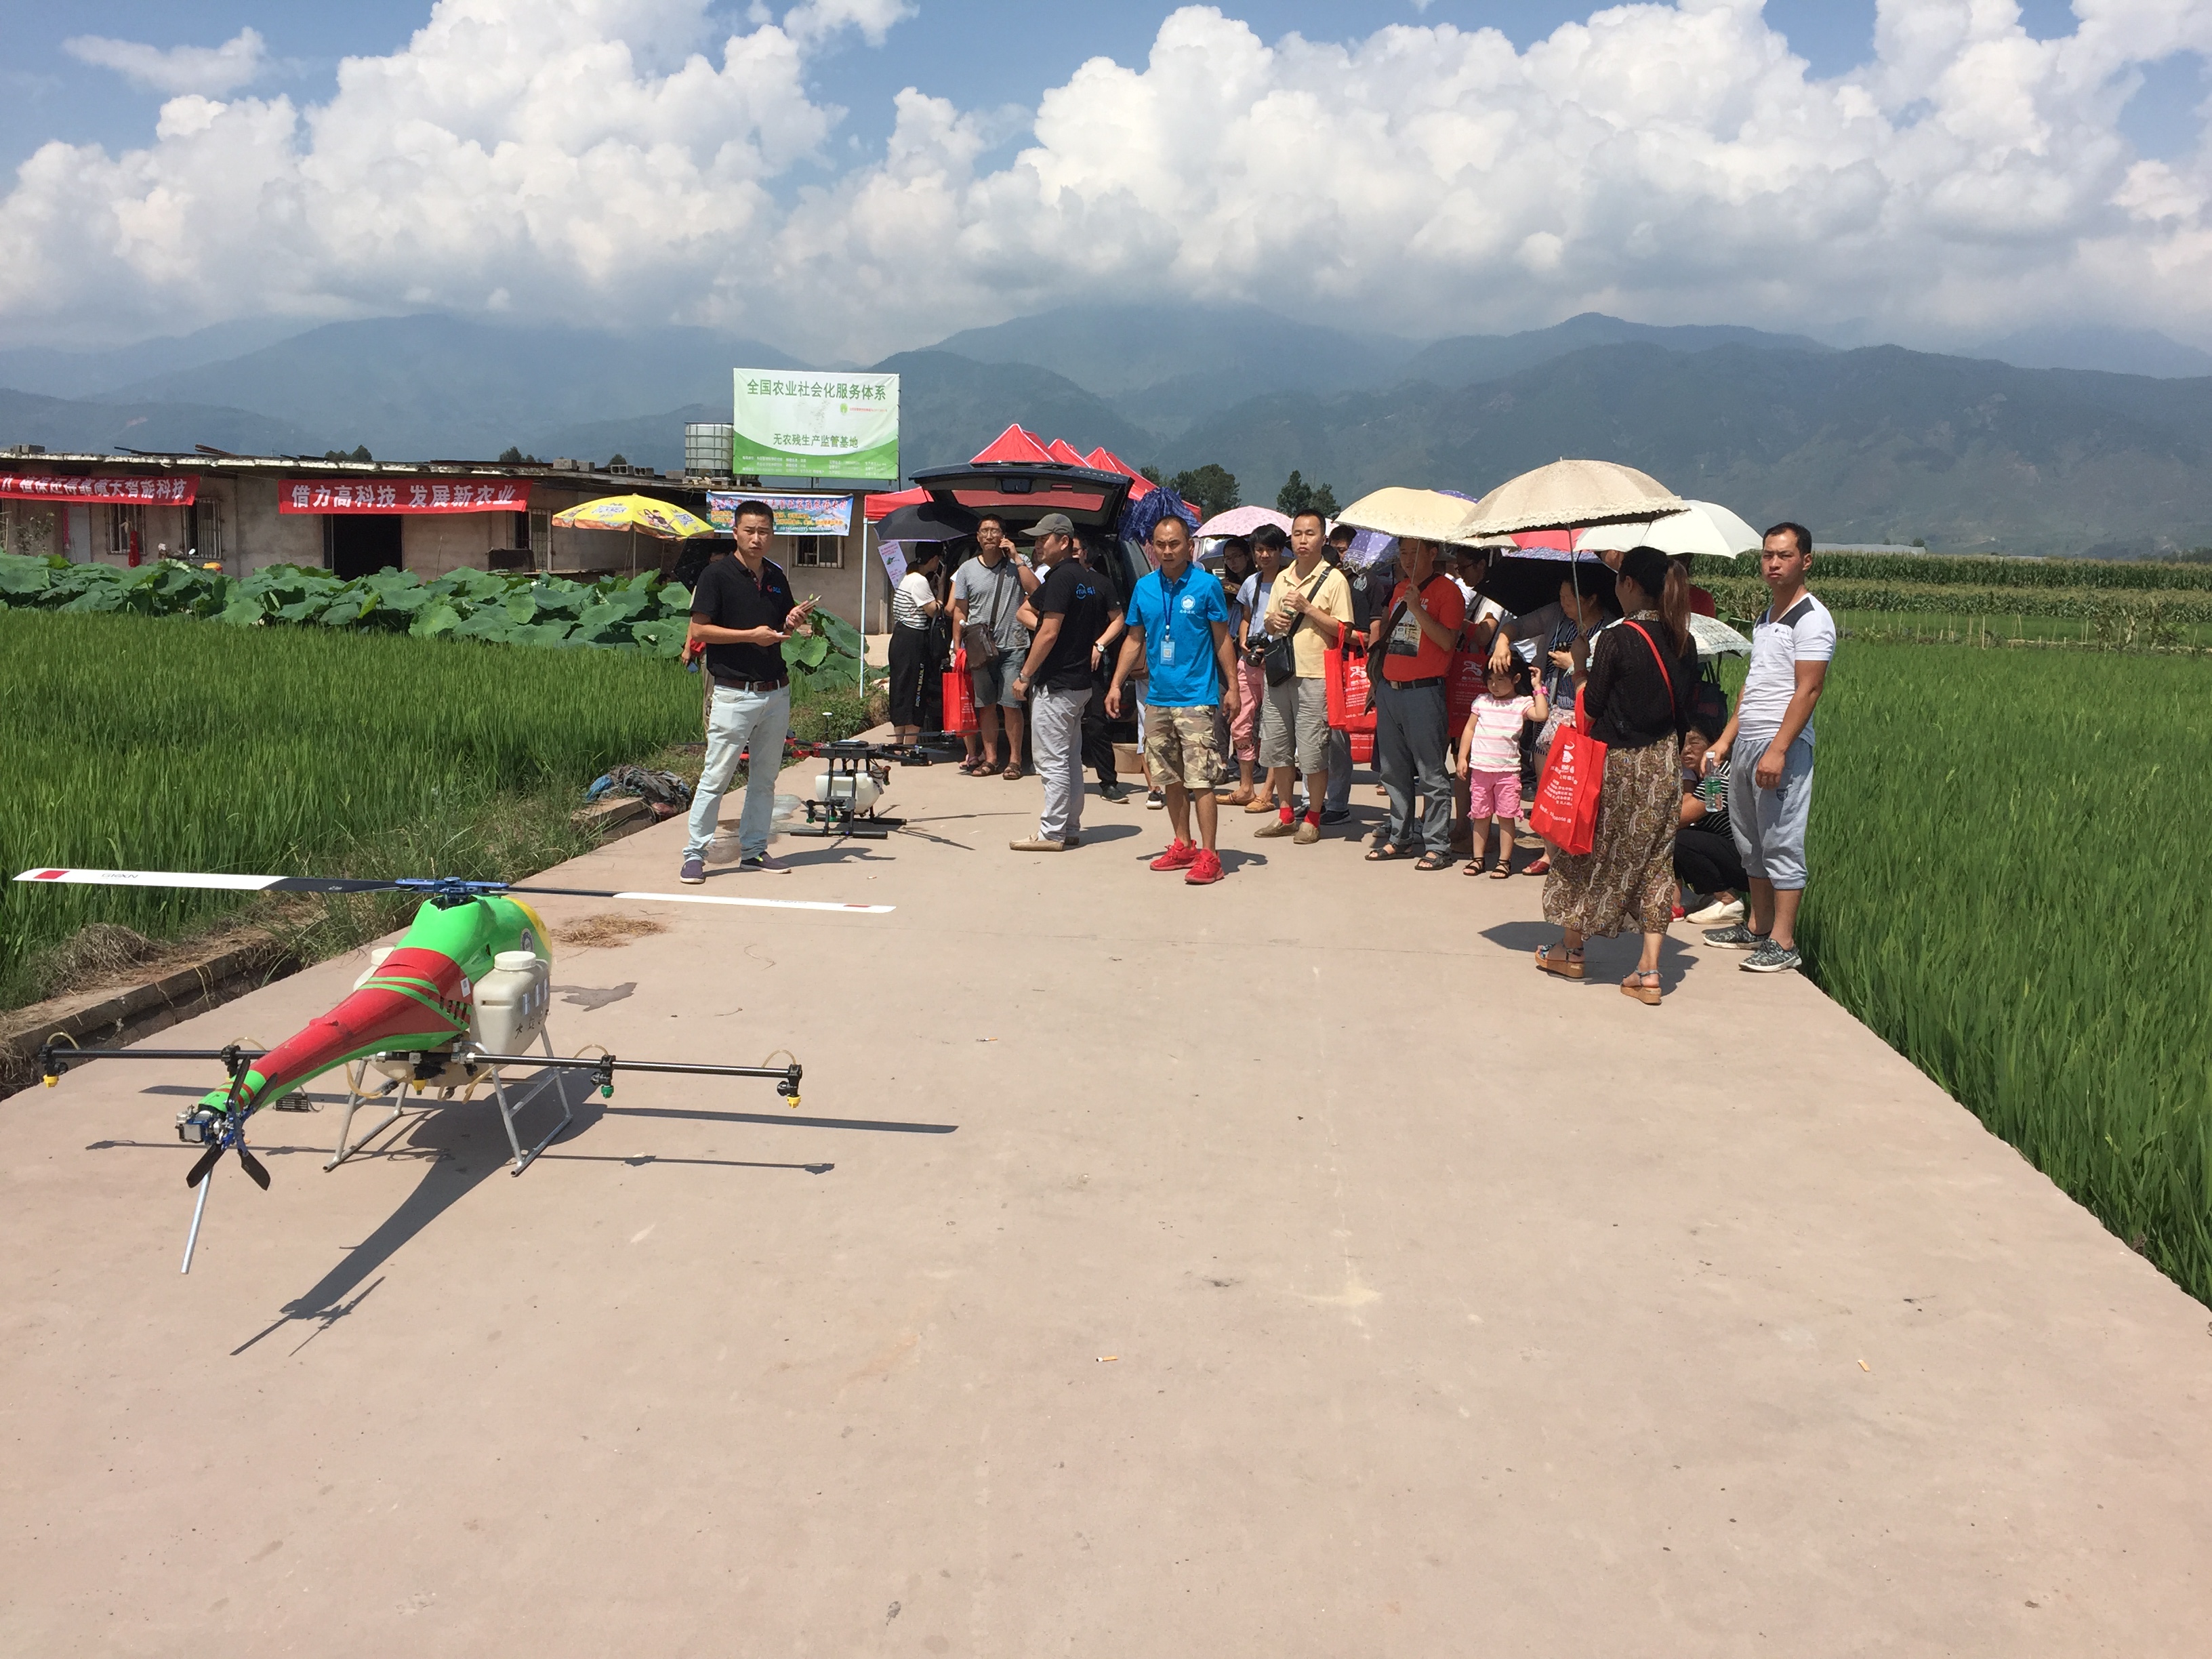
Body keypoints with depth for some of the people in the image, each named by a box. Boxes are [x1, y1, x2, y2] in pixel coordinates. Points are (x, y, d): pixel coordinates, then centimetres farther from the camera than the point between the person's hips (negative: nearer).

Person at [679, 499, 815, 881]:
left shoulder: (777, 576, 12)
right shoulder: (717, 575, -7)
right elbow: (699, 630, -11)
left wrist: (793, 620, -1)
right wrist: (751, 635, -18)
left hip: (777, 691, 6)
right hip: (735, 692, -6)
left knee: (765, 777, 11)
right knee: (716, 776, -5)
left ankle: (753, 850, 20)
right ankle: (695, 854, 2)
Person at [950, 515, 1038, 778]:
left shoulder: (1018, 564, 3)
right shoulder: (967, 570, 9)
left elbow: (1035, 590, -15)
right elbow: (959, 612, 12)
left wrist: (1016, 558, -12)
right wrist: (957, 648, 6)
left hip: (1012, 647, -3)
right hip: (980, 648, 3)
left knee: (1011, 705, -6)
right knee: (986, 706, 7)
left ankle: (1015, 759, 3)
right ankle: (990, 758, 17)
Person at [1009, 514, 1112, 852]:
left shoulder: (1061, 577, -15)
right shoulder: (1092, 581, 13)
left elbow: (1049, 633, -20)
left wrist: (1024, 675, -14)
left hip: (1055, 683, -10)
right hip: (1081, 681, 10)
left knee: (1052, 761, -5)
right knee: (1071, 759, 14)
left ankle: (1051, 833, -2)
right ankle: (1071, 828, 19)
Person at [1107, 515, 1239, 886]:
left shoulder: (1206, 585, -4)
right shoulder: (1144, 587, 8)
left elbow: (1222, 639, 0)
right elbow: (1134, 640, 15)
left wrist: (1231, 687, -4)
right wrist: (1116, 684, 9)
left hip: (1197, 698, -5)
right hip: (1157, 698, 5)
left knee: (1200, 779, -8)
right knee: (1171, 779, 12)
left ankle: (1208, 855, -4)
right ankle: (1183, 846, 24)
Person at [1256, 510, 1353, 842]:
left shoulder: (1334, 579, -3)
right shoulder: (1283, 579, 15)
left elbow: (1343, 630, -8)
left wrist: (1307, 608, -15)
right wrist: (1273, 621, -1)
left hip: (1314, 676, -6)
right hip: (1280, 672, 6)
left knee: (1312, 752, -4)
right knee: (1276, 746, 9)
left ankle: (1313, 820, 9)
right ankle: (1285, 816, 21)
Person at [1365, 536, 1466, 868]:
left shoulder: (1447, 590, -6)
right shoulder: (1401, 589, 18)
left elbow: (1448, 641, -16)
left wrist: (1417, 609, -22)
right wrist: (1376, 678, 23)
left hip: (1423, 691, -8)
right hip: (1389, 688, 8)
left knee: (1430, 773, -5)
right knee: (1393, 770, 12)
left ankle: (1437, 846, -1)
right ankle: (1399, 837, 23)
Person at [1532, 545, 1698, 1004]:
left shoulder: (1616, 639, -17)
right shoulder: (1683, 642, 2)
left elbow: (1590, 708, -13)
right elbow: (1684, 710, 8)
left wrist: (1580, 667, 2)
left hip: (1616, 763, -5)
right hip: (1664, 763, 6)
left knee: (1588, 853, 13)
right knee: (1654, 861, 9)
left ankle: (1572, 951, 26)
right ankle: (1649, 971, 6)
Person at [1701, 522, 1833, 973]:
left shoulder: (1811, 618, -10)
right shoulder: (1766, 615, 18)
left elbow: (1807, 690, -17)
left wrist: (1778, 750, -23)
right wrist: (1725, 739, 18)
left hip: (1783, 748, -9)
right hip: (1746, 745, 9)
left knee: (1782, 843, -6)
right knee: (1750, 842, 14)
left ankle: (1783, 942, -2)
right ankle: (1758, 927, 25)